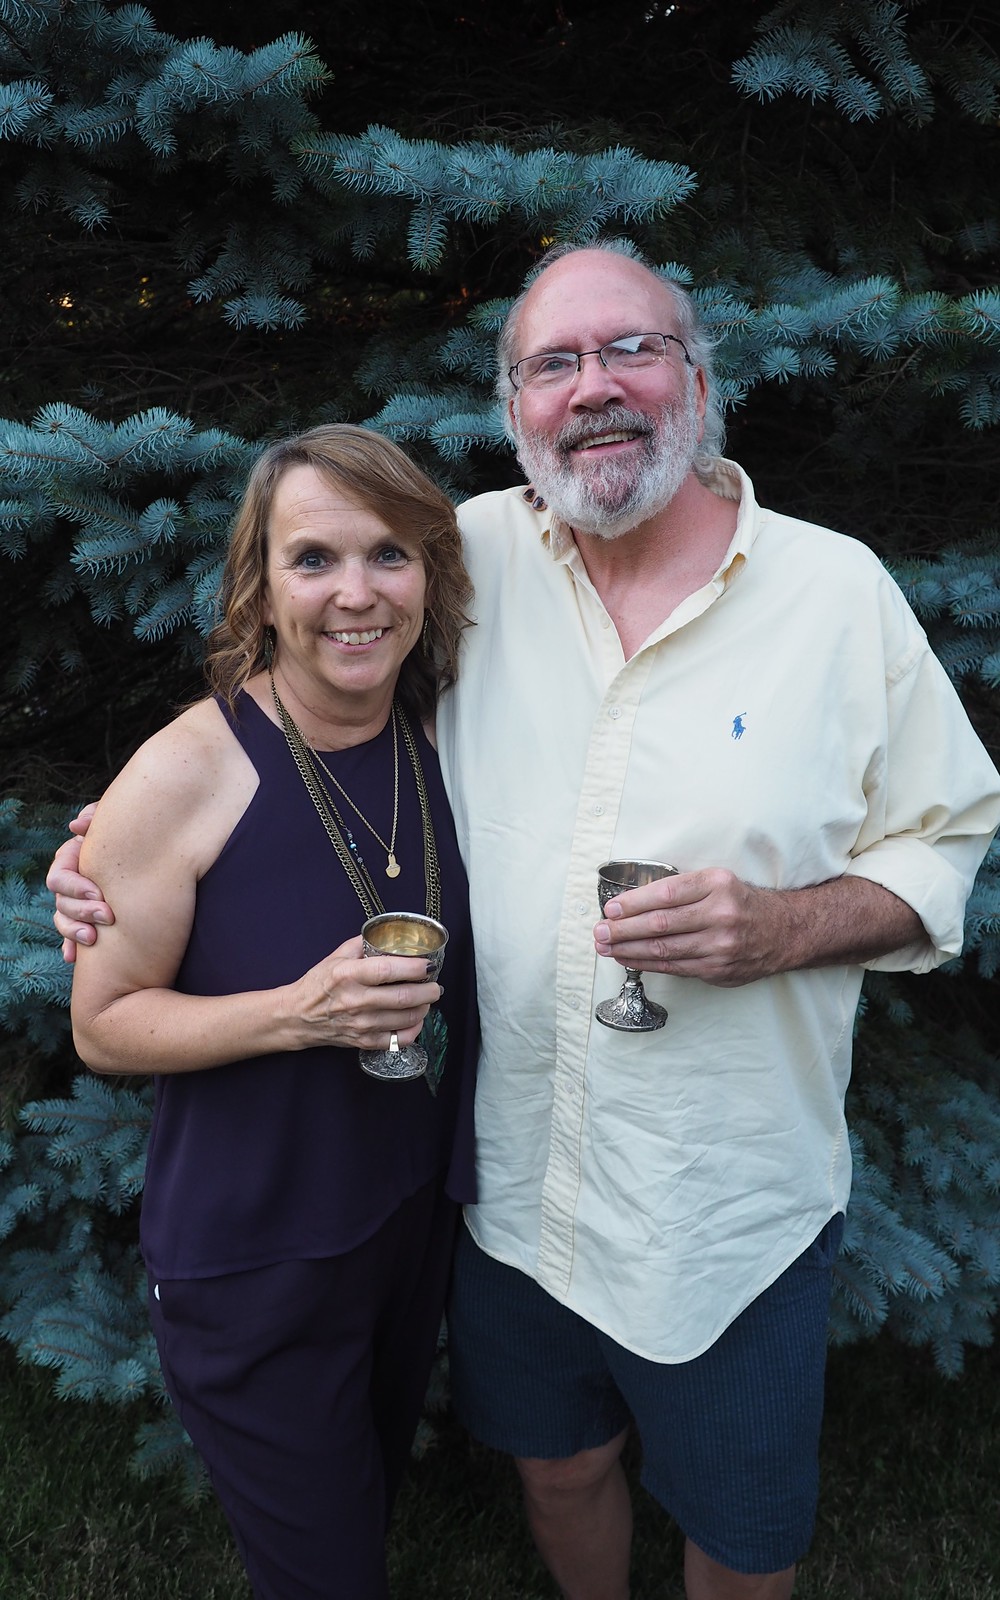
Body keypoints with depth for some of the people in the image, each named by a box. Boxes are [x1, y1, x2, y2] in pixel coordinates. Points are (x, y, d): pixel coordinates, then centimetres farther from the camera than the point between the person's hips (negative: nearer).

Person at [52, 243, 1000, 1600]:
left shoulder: (841, 588, -8)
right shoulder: (472, 558, -5)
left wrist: (784, 927, -21)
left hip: (733, 1196, -1)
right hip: (515, 1173, 2)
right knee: (557, 1457, 27)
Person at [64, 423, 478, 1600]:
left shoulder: (444, 739, -6)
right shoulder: (185, 776, -22)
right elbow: (103, 1026, -15)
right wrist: (296, 1013, -29)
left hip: (418, 1223, 5)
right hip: (251, 1267, -5)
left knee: (380, 1494, 29)